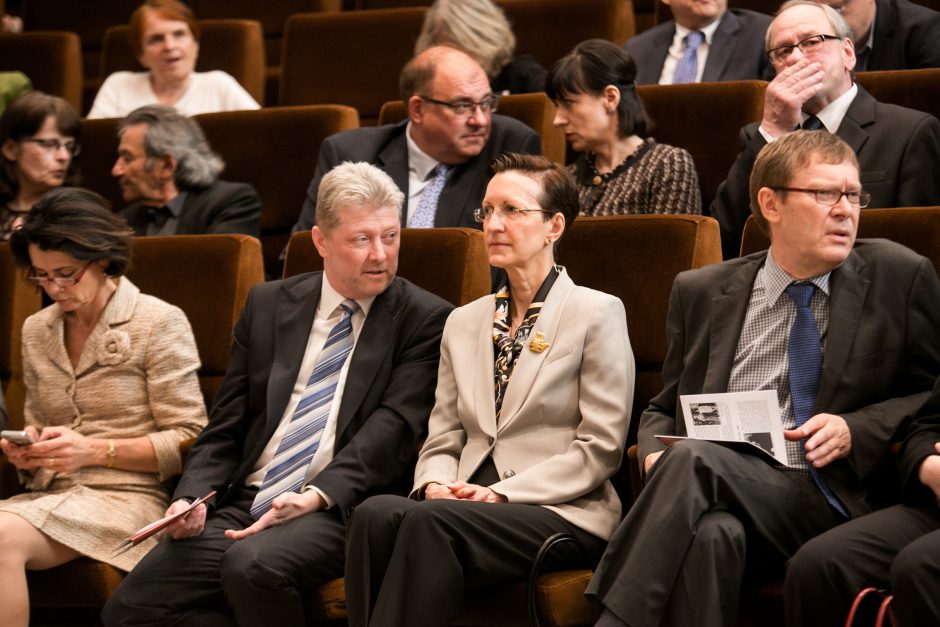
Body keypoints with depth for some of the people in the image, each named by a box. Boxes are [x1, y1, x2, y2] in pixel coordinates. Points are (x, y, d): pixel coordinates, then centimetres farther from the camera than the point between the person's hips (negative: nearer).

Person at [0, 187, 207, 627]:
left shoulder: (160, 323, 1)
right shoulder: (36, 331, 19)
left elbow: (189, 441, -2)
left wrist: (96, 450, -13)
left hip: (129, 496, -5)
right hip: (50, 494, 5)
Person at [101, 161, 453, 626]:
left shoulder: (424, 318, 3)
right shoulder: (267, 304, 16)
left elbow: (393, 426, -9)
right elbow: (226, 427, 15)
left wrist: (315, 496, -23)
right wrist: (194, 496, -4)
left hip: (341, 508, -5)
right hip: (244, 503, 5)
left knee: (253, 566, -35)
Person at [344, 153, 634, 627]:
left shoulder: (597, 313, 3)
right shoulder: (464, 322, 21)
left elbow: (601, 446, -4)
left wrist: (502, 493, -12)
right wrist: (435, 483, -6)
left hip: (562, 512, -5)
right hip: (464, 504, 5)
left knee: (429, 521, -34)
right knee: (376, 513, -29)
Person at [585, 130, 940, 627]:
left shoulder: (900, 277, 10)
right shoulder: (700, 292, 17)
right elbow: (663, 408, 24)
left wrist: (856, 431, -5)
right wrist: (657, 457, 0)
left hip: (829, 499, -2)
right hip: (714, 492, 2)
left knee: (693, 460, -34)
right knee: (710, 533, -38)